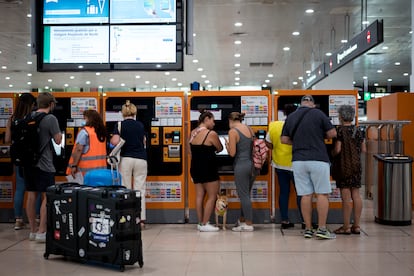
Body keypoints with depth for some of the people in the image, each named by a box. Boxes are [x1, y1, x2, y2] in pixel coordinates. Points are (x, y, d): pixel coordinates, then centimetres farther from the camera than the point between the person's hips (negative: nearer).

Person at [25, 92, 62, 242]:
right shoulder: (51, 118, -11)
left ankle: (32, 230, 18)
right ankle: (41, 232, -2)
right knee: (46, 197, -1)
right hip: (44, 164, -7)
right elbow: (58, 140, -8)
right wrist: (58, 132, 8)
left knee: (31, 196, 10)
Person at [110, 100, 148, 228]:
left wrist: (111, 139, 9)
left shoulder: (119, 125, -2)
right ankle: (141, 219, 3)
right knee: (140, 190, 4)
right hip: (141, 159, 2)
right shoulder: (140, 125, 8)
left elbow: (115, 141, -13)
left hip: (125, 159, -2)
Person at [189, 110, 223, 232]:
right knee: (212, 196, 2)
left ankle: (200, 223, 16)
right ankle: (205, 224, 2)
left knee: (199, 196, 11)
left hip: (195, 167, 7)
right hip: (208, 169, -7)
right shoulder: (211, 134, -15)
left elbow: (192, 151, 10)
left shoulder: (193, 133, 6)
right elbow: (220, 149, -4)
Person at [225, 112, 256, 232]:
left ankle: (249, 224, 5)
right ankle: (242, 221, 28)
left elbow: (232, 153, -11)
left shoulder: (233, 131, -10)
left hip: (241, 166, -7)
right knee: (245, 194, 18)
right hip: (253, 164, 7)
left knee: (244, 195, 1)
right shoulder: (249, 129, 10)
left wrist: (227, 145, 7)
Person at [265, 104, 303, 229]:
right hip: (293, 164, -5)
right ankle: (305, 220, 9)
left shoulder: (273, 126, -2)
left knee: (284, 191, 11)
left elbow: (268, 144, 4)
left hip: (279, 164, 5)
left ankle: (284, 220, 14)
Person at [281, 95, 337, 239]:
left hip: (298, 161, 4)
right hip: (318, 159, -4)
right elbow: (332, 133, -1)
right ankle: (322, 229, 2)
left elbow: (284, 139, 11)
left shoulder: (290, 117, 9)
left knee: (306, 195, 6)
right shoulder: (318, 114, -2)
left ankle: (308, 229, 9)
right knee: (322, 194, 3)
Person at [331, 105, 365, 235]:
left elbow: (337, 149, -16)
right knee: (356, 195, 8)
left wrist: (332, 154, 4)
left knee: (346, 197, -3)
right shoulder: (358, 131, 7)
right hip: (356, 166, 6)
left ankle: (346, 227, 1)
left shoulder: (340, 130, -10)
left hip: (343, 166, -6)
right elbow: (363, 149, 10)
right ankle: (356, 225, 13)